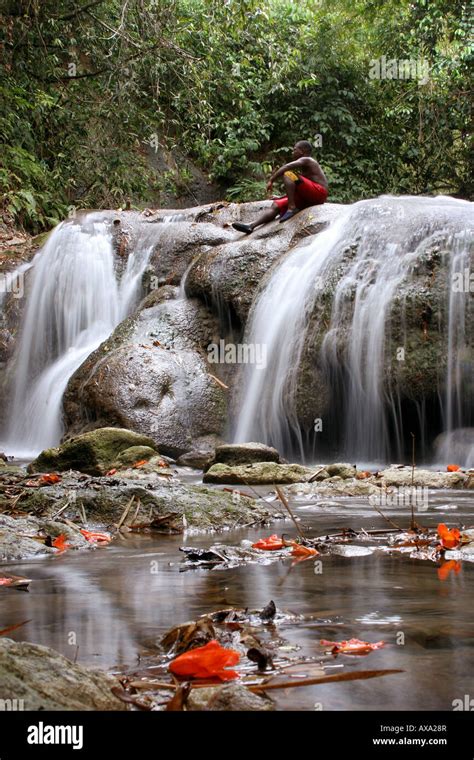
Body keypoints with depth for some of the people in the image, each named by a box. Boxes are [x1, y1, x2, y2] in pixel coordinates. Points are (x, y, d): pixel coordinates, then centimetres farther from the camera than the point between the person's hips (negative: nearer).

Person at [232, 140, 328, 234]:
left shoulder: (306, 160, -2)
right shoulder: (304, 167, 27)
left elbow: (286, 168, -20)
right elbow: (296, 189, 28)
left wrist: (271, 180, -19)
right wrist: (281, 198, 23)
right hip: (308, 198, 9)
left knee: (288, 174, -22)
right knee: (276, 205, 0)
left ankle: (292, 208, -29)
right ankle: (251, 226, -13)